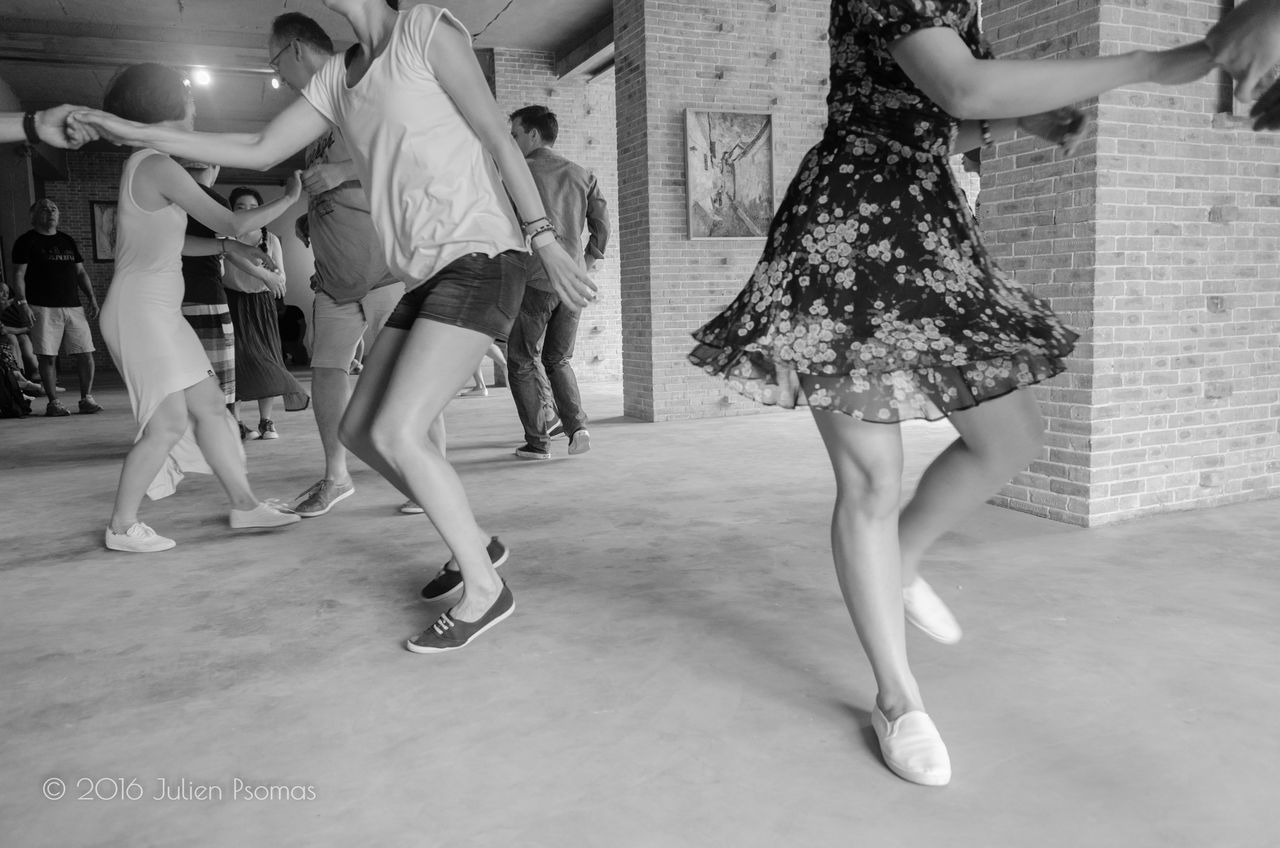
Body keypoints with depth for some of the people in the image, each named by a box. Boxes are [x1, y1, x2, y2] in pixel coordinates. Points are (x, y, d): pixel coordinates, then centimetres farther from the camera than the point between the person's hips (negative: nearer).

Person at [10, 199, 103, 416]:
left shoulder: (67, 241, 19)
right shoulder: (26, 241, 4)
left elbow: (81, 272, 20)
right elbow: (18, 275, -1)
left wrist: (92, 298, 9)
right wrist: (22, 303, -12)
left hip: (73, 307, 4)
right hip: (43, 309, -4)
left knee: (86, 354, -2)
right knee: (48, 357, -4)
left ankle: (86, 398, 7)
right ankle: (53, 402, 3)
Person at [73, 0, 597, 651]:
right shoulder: (338, 76, 19)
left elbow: (497, 136, -7)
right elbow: (260, 151, 19)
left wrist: (545, 240, -13)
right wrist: (137, 134, 15)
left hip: (477, 262, -8)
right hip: (428, 278, 9)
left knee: (397, 434, -16)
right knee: (359, 431, 7)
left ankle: (484, 589, -2)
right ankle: (475, 543, 19)